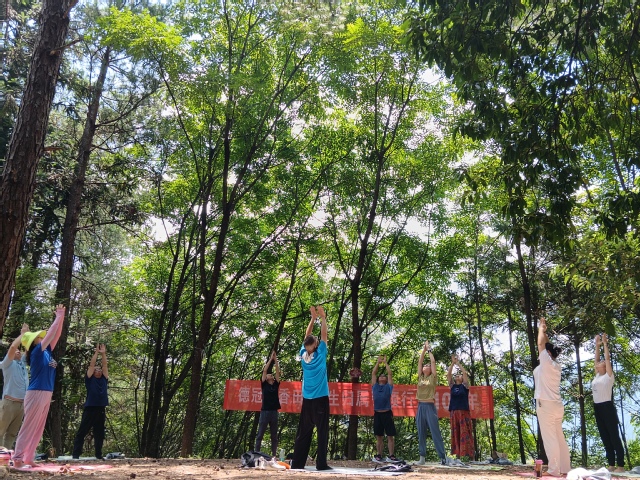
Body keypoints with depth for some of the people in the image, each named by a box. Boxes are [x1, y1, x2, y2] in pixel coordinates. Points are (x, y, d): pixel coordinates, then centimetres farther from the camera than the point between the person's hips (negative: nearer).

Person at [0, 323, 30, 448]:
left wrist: (28, 334, 8)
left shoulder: (23, 362, 19)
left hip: (22, 404, 6)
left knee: (12, 433, 5)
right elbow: (12, 346, -15)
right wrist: (22, 333, -7)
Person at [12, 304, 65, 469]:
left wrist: (61, 317, 7)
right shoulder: (36, 352, -9)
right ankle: (18, 459, -1)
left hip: (46, 394, 8)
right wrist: (58, 317, -10)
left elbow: (56, 335, 14)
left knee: (38, 429, 9)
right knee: (29, 427, -5)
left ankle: (28, 459, 13)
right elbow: (50, 334, -15)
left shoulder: (47, 351, 11)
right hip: (36, 393, -8)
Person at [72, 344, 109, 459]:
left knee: (99, 434, 7)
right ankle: (75, 454, 1)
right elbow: (91, 364, 0)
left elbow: (105, 365, 10)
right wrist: (96, 352, -1)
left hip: (101, 410, 4)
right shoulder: (90, 379, 6)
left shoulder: (104, 380, 15)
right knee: (82, 432, -1)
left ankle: (98, 454, 11)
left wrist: (103, 354, 4)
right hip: (89, 409, -4)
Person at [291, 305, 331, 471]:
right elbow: (323, 335, -1)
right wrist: (322, 318, 8)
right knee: (322, 431, -3)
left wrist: (313, 318, 14)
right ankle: (321, 463, -6)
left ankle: (297, 462, 8)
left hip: (307, 399, 5)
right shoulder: (320, 354, -8)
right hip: (321, 398, -5)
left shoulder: (303, 354, 3)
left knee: (303, 432, 8)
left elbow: (307, 336, 13)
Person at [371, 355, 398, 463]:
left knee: (390, 436, -1)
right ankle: (379, 456, 13)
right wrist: (378, 362, 18)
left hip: (387, 413, -2)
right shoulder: (375, 386, 14)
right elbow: (373, 373, 14)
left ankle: (391, 456, 3)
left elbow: (390, 374, 7)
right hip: (377, 414, 2)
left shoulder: (388, 386, 9)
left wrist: (385, 363, 14)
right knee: (379, 437, 8)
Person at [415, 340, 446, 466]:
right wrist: (424, 349, 15)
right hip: (420, 407, 5)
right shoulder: (420, 378, 13)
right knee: (421, 433, 5)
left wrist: (429, 350, 9)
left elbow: (433, 362, 1)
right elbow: (419, 362, 12)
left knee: (435, 432, -5)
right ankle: (422, 457, 9)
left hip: (430, 407, -4)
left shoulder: (433, 378, 3)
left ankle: (443, 457, -2)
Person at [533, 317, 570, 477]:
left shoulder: (546, 363, -10)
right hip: (557, 405, 9)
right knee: (559, 437, 10)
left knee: (549, 438, -7)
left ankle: (554, 470, -6)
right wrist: (544, 331, 27)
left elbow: (541, 344, -5)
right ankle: (564, 468, 13)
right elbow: (548, 346, 23)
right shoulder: (556, 366, 11)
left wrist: (541, 329, 8)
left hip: (545, 404, -8)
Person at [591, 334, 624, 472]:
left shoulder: (609, 376, -3)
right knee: (605, 438, 10)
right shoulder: (598, 376, 15)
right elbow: (596, 359, 21)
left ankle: (621, 466, 0)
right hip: (598, 408, 8)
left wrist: (605, 343, -3)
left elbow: (607, 358, -7)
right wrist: (597, 345, 21)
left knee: (614, 437, -4)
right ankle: (611, 465, 15)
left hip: (607, 407, -8)